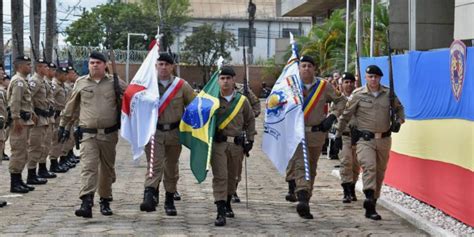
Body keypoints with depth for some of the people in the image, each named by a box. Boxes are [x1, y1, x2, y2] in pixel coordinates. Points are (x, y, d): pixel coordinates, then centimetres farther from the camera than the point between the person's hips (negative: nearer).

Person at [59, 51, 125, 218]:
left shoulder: (115, 83, 4)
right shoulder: (81, 83, 6)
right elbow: (71, 107, 15)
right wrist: (64, 125, 18)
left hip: (109, 134, 1)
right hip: (88, 134, -1)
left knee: (107, 169, 11)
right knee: (88, 167, -15)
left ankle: (105, 201, 26)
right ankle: (86, 204, -24)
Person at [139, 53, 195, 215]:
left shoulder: (182, 86, 3)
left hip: (174, 133, 2)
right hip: (154, 132, -2)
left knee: (172, 168, 11)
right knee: (154, 165, -16)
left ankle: (170, 201, 22)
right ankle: (149, 197, -27)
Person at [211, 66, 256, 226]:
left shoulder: (242, 100, 6)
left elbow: (250, 120, 17)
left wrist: (250, 140, 10)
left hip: (237, 145, 3)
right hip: (218, 144, -3)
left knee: (232, 177, 14)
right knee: (220, 177, -11)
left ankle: (227, 204, 36)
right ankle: (221, 212, -14)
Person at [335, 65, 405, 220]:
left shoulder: (388, 94, 7)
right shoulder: (358, 95, -1)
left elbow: (399, 107, 24)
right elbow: (345, 115, 4)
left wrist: (399, 120, 3)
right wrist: (338, 135, 4)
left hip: (384, 139, 4)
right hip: (365, 139, -4)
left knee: (380, 172, 9)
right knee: (369, 167, -23)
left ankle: (372, 204, 22)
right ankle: (369, 198, -34)